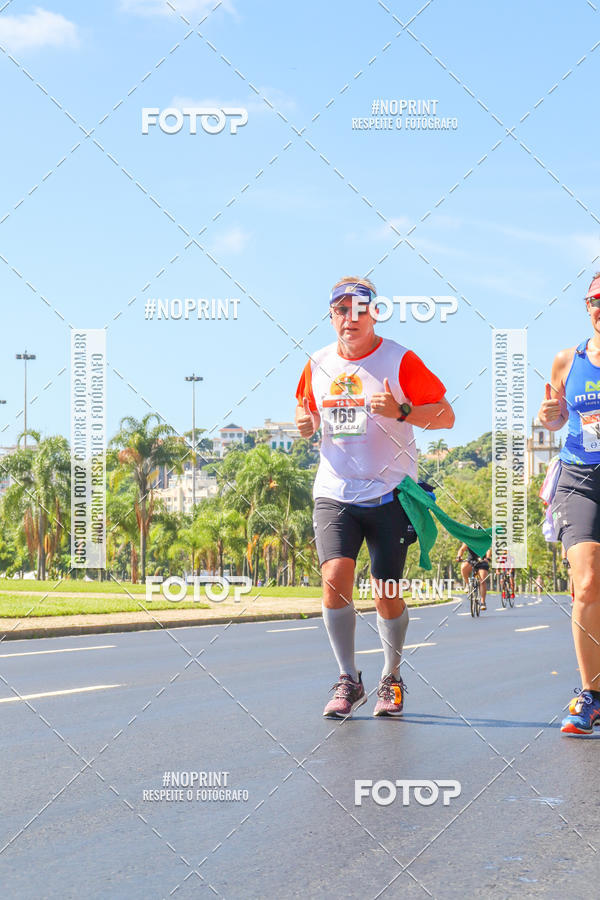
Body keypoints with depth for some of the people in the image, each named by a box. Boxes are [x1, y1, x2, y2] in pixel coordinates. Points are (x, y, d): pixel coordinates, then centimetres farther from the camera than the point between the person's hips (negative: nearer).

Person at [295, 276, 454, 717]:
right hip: (334, 493, 3)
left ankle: (392, 678, 24)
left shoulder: (400, 361, -5)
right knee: (335, 577, -15)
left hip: (390, 494, -3)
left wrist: (402, 412, -21)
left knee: (387, 596, -1)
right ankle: (348, 681, -1)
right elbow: (309, 416, 23)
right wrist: (305, 423, -1)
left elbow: (445, 415, -5)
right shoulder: (318, 365, 8)